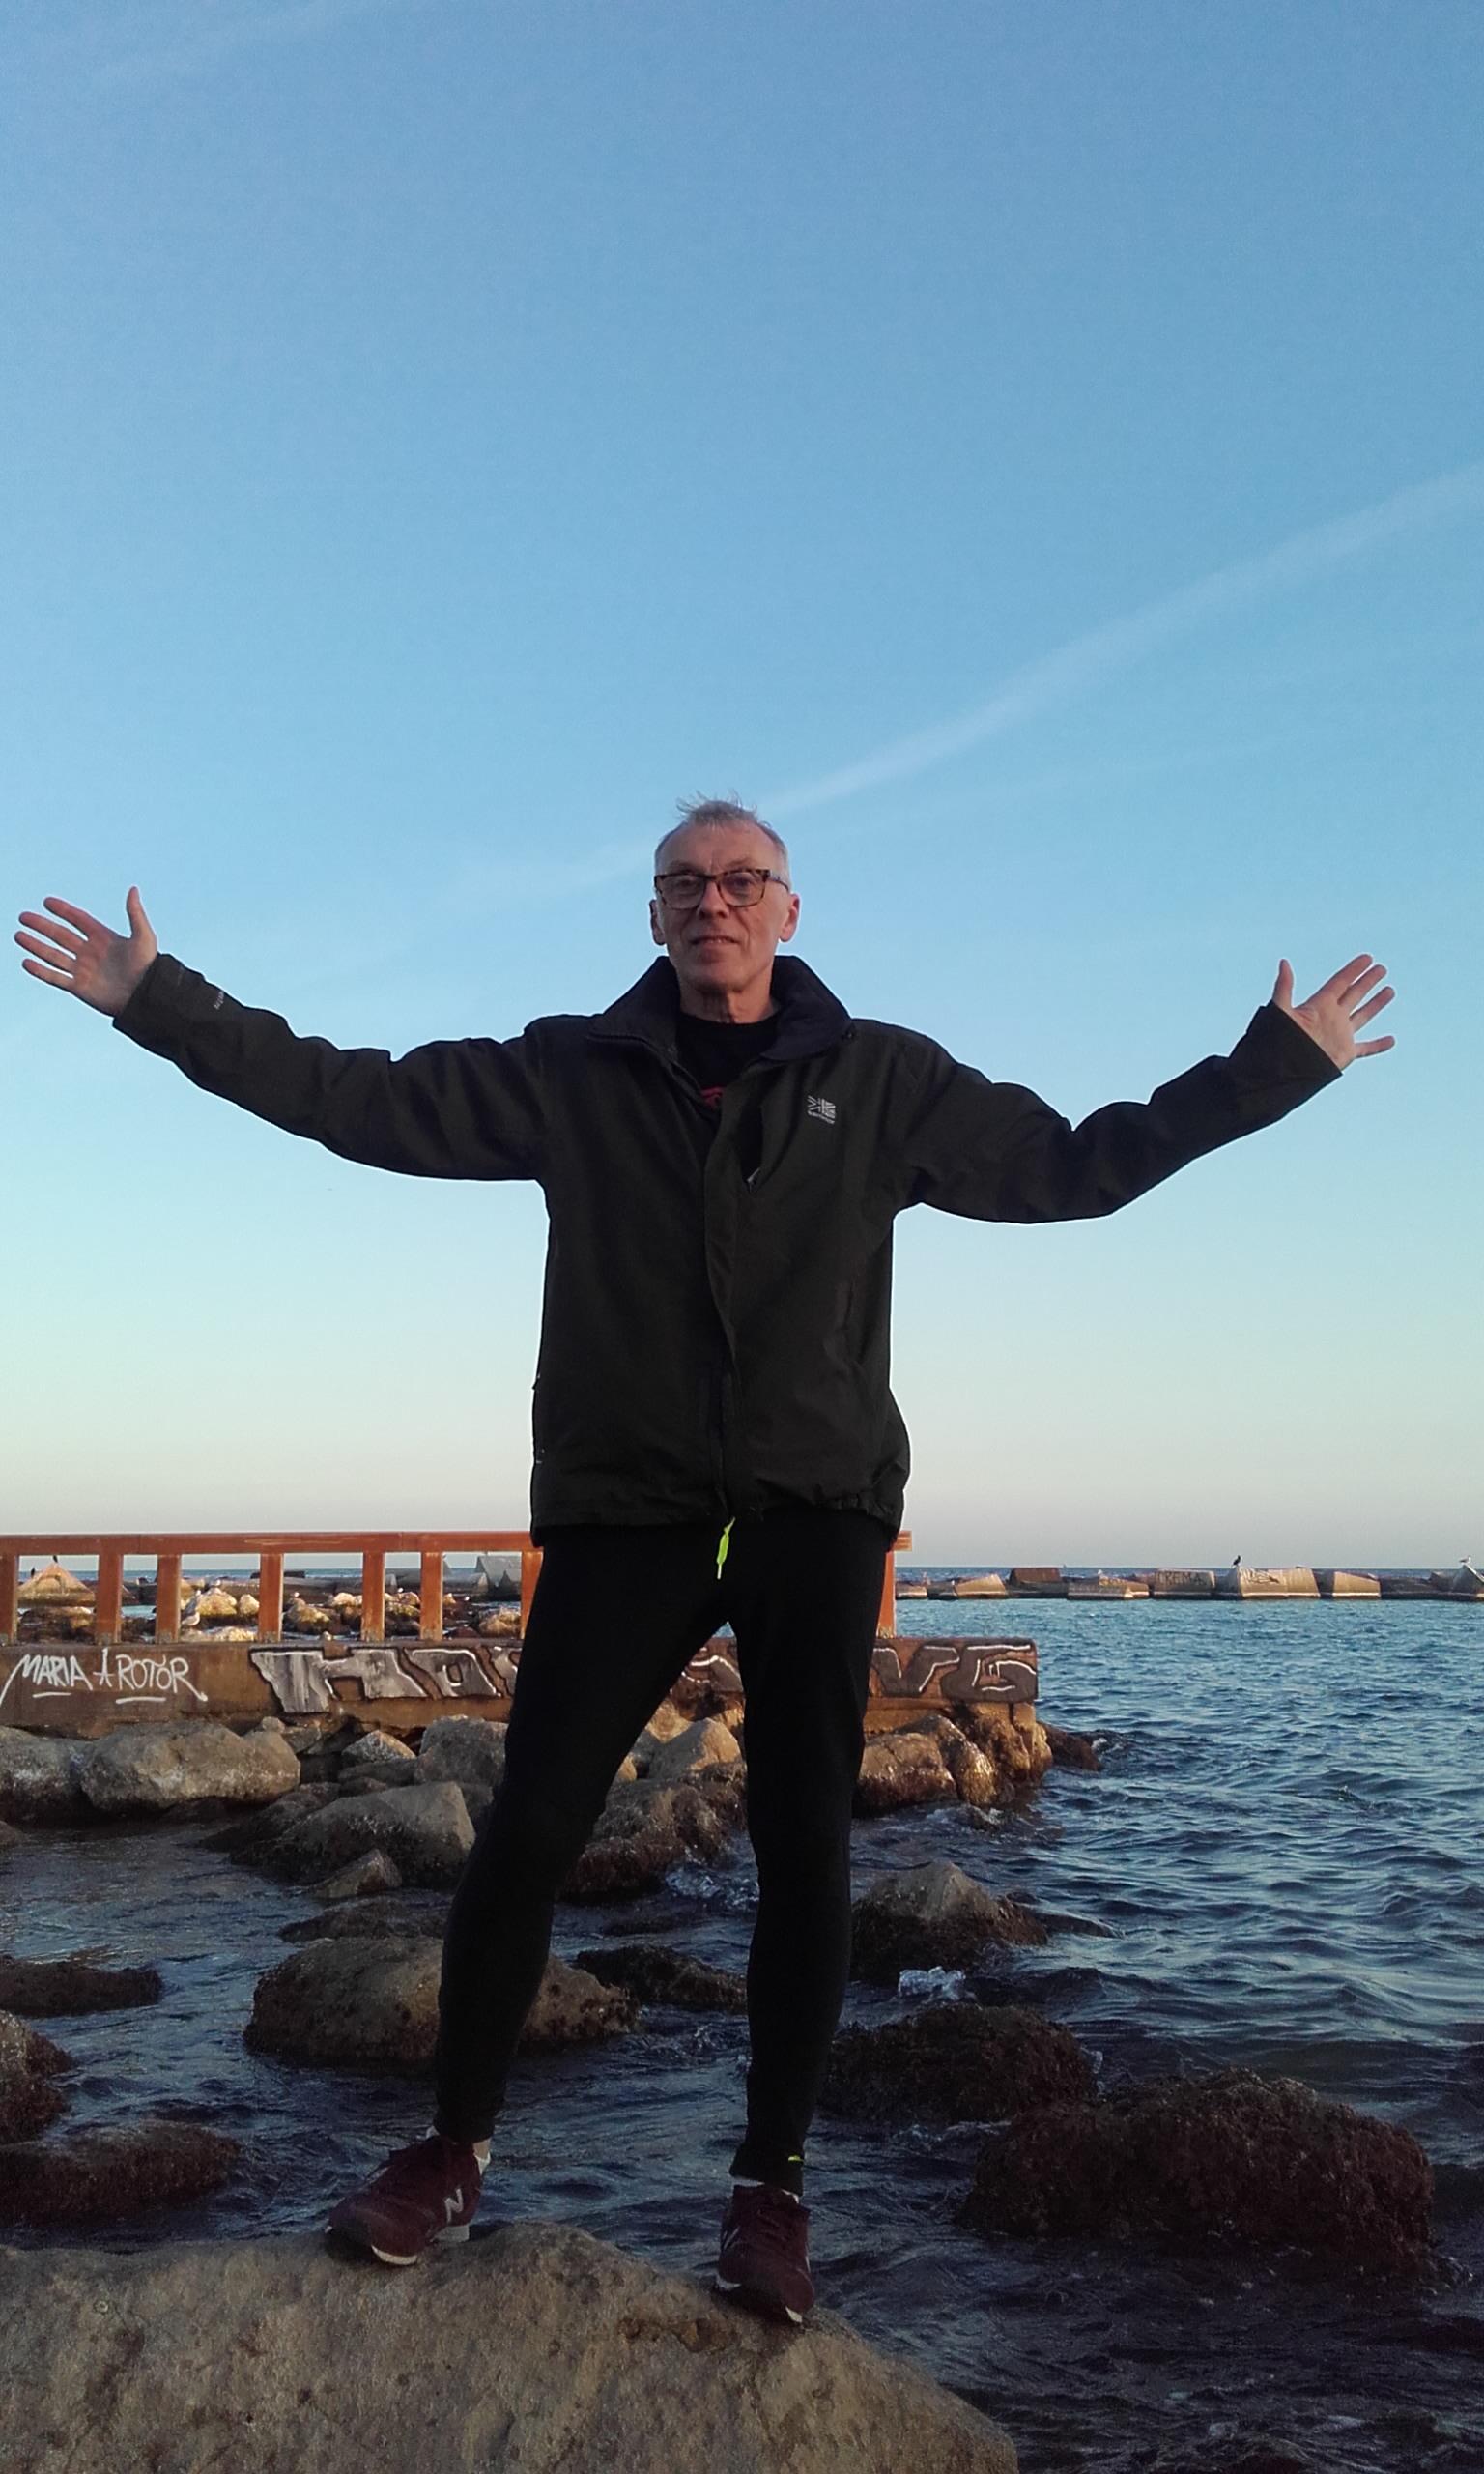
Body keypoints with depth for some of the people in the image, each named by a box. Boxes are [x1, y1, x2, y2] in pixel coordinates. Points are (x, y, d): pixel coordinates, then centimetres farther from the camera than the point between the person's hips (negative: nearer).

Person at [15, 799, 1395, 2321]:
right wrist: (161, 1000, 5)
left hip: (817, 1514, 1)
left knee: (804, 1850, 1)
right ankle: (453, 2149, 19)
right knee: (528, 1828, -3)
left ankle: (770, 2183, 19)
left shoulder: (882, 1082, 8)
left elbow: (1073, 1166, 11)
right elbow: (360, 1099, 8)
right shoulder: (572, 1074, 7)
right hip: (622, 1511, 0)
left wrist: (1279, 1058, 9)